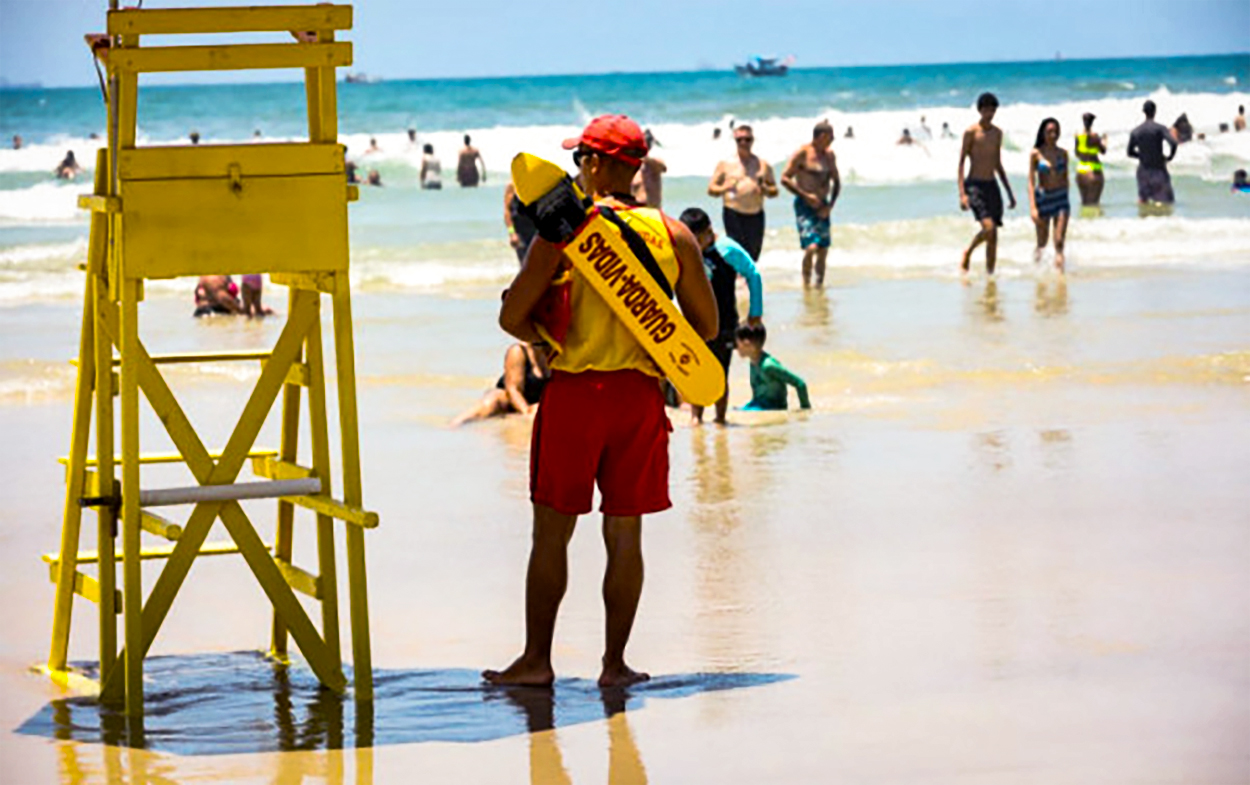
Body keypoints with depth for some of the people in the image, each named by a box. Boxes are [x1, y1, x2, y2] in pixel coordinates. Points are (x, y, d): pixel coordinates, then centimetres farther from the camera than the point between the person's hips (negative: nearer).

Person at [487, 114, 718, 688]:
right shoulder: (674, 235, 3)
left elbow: (512, 317, -7)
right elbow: (706, 325, 8)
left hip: (575, 389, -3)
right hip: (641, 394, 3)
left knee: (551, 532, 5)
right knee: (625, 535, 8)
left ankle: (537, 658, 7)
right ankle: (615, 662, 10)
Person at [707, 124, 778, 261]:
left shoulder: (763, 165, 14)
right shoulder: (725, 164, 8)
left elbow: (774, 191, 16)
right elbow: (711, 189, 7)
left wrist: (765, 190, -7)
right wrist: (724, 188, -15)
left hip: (756, 215, 3)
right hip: (733, 214, -3)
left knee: (753, 253, 4)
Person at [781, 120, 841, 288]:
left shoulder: (829, 155, 11)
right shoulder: (802, 153, -8)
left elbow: (836, 181, 18)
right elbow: (785, 179, -10)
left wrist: (830, 205, 2)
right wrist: (806, 195, -16)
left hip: (822, 208, 6)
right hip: (805, 205, -6)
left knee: (823, 250, 6)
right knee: (811, 247, -18)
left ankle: (819, 284, 16)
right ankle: (806, 283, -4)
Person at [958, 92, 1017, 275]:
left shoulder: (997, 132, 12)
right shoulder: (971, 132, -7)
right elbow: (961, 162, -9)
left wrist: (1010, 193, 18)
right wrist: (962, 194, -18)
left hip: (992, 186, 6)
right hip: (974, 185, -6)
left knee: (994, 236, 3)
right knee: (988, 228, -21)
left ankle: (990, 273, 12)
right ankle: (967, 253, 4)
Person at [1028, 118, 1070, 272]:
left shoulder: (1063, 153, 4)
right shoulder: (1036, 154, -5)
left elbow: (1065, 178, 14)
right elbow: (1031, 181, -8)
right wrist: (1032, 207, -16)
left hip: (1060, 199, 1)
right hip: (1042, 198, -1)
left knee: (1059, 241, -11)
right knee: (1042, 242, 11)